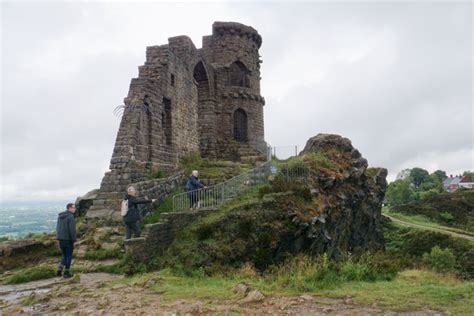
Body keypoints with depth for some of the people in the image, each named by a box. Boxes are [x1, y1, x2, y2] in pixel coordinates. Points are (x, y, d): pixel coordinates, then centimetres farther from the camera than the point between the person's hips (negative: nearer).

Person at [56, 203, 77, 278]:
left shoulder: (60, 216, 9)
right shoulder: (70, 217, -17)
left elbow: (58, 228, 14)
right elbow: (72, 230, -20)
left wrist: (58, 237, 20)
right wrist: (74, 240, -13)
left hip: (61, 239, 7)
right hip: (68, 239, -7)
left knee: (64, 254, 20)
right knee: (69, 255, 5)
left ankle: (60, 269, 8)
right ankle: (66, 272, 11)